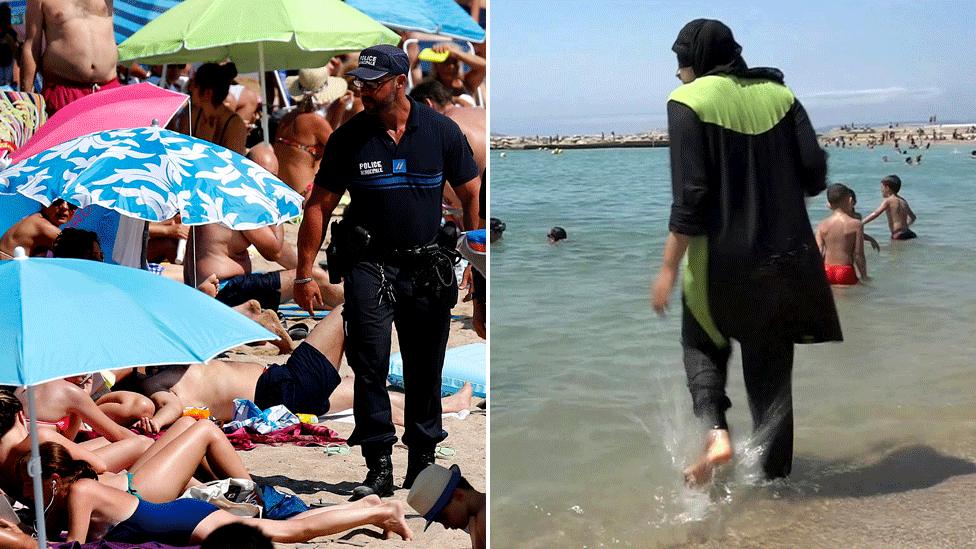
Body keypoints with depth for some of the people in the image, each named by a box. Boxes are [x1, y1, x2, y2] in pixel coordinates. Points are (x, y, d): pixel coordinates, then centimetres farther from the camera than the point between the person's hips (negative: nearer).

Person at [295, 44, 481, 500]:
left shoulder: (442, 131, -1)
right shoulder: (349, 137, -1)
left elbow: (472, 198, 4)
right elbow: (319, 206, 4)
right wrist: (305, 273, 0)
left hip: (428, 267, 1)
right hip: (370, 265, -1)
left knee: (425, 369, 9)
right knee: (369, 360, -13)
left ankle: (422, 461, 24)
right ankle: (379, 466, -7)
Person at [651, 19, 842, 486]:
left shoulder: (689, 101, -8)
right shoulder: (778, 94, 6)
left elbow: (690, 196, -14)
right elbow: (814, 174, 1)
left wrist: (668, 268, -9)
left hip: (721, 259, -4)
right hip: (784, 256, 4)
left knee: (702, 343, 22)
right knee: (771, 364, 15)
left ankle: (715, 430, 1)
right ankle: (774, 470, 18)